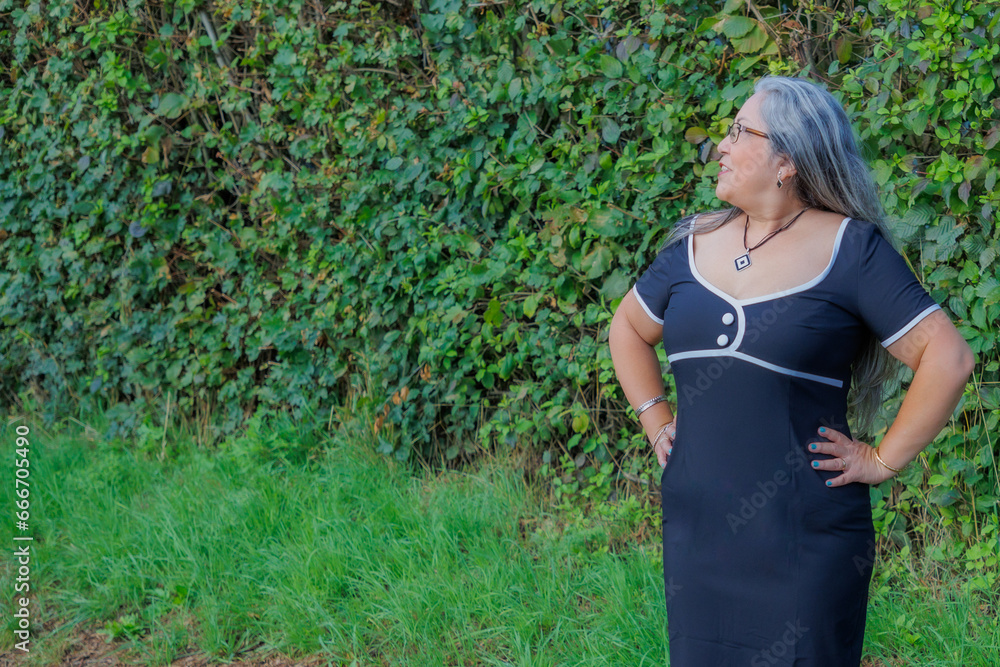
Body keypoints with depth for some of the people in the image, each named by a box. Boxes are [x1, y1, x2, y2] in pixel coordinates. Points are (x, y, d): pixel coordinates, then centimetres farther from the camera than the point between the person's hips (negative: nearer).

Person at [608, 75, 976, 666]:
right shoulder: (698, 244, 9)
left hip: (806, 537, -5)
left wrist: (884, 461, -11)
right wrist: (656, 420, 13)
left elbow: (948, 357, -11)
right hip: (696, 524, 5)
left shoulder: (849, 248, -6)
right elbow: (629, 329, 25)